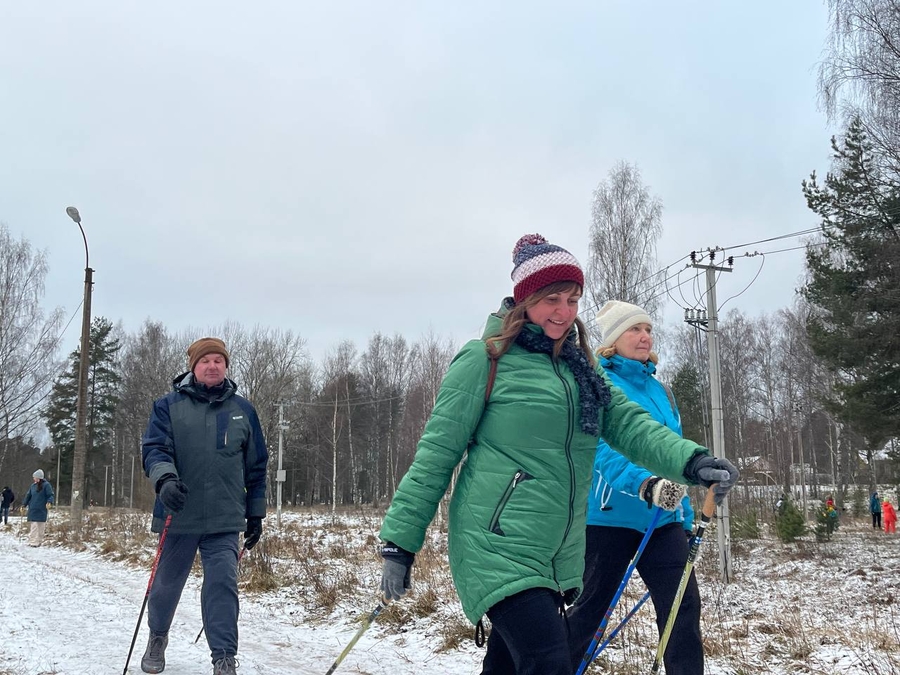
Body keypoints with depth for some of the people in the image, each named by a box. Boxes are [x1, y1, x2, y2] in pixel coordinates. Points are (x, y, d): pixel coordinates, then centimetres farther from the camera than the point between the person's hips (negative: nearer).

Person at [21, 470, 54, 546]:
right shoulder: (33, 486, 12)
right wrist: (24, 504, 14)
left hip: (41, 510, -5)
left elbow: (50, 495, -9)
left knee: (41, 526, -1)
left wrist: (49, 502, -26)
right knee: (34, 526, 2)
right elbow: (28, 495, 19)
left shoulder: (46, 485, -5)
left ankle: (38, 541, 3)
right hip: (33, 509, 5)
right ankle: (33, 541, 4)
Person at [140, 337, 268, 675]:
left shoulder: (242, 410, 7)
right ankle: (157, 638, 40)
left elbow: (256, 467, 13)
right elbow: (154, 448, -8)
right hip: (179, 516, 0)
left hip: (225, 521, 0)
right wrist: (165, 478, -29)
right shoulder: (168, 406, 1)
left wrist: (256, 513, 13)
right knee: (167, 583, 15)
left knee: (222, 585, -10)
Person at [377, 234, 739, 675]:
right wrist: (400, 542, -6)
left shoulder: (579, 365, 14)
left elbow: (629, 424, 3)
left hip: (558, 557, 7)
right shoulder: (486, 359, -6)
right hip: (499, 548, -6)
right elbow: (436, 455, -5)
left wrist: (692, 462, -15)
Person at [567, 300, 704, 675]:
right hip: (610, 515, -6)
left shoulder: (659, 390, 14)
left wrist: (686, 518, 18)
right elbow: (601, 448, -21)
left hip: (662, 519, 6)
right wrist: (645, 484, -37)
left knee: (684, 605, -4)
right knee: (589, 609, 5)